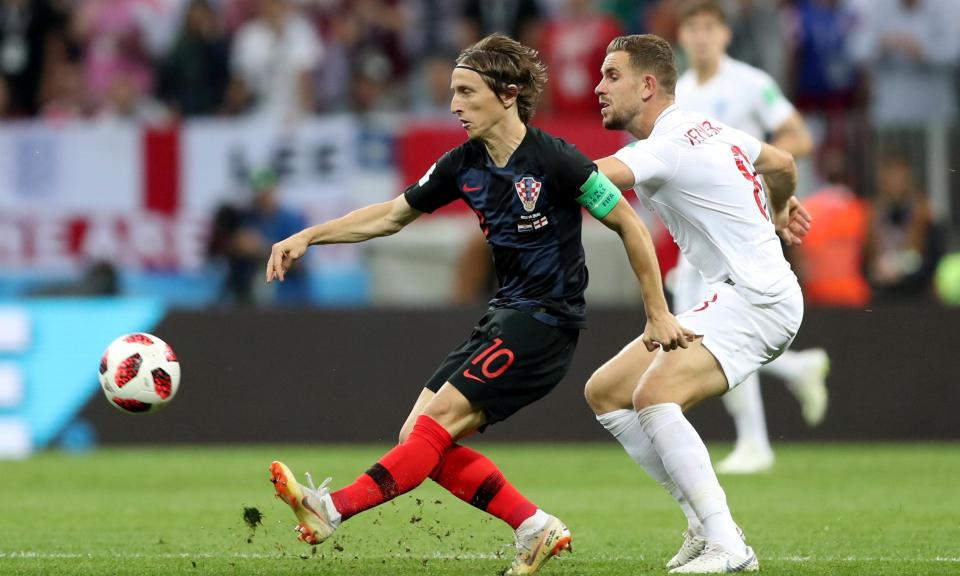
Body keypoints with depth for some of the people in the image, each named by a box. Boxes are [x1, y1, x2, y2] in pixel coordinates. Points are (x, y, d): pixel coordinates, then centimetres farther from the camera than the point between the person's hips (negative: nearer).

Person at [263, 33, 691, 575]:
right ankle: (536, 527, 2)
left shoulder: (556, 160, -16)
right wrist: (307, 237, 9)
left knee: (439, 419, -18)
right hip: (505, 315, 8)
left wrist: (658, 313, -6)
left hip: (548, 318, -8)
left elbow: (629, 225, -9)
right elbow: (393, 214, 16)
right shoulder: (464, 165, 4)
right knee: (420, 437, -1)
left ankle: (332, 510, -23)